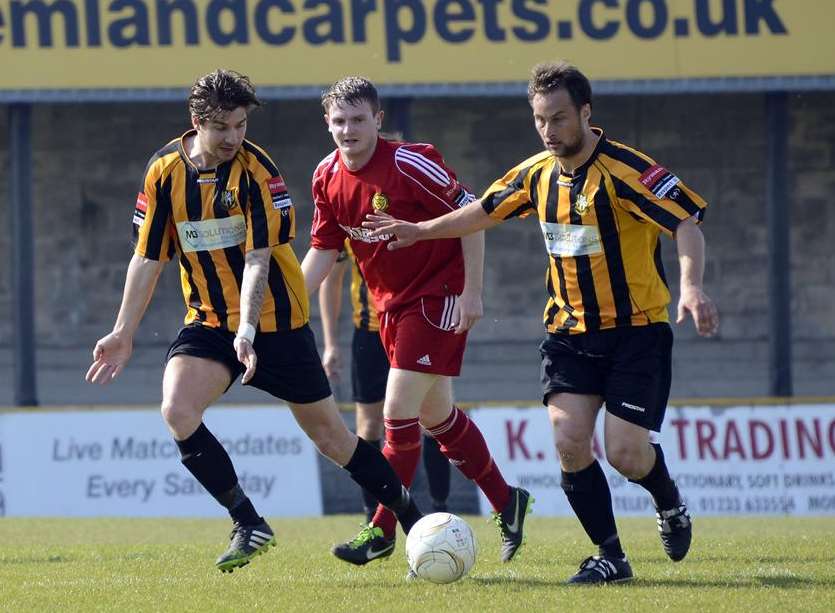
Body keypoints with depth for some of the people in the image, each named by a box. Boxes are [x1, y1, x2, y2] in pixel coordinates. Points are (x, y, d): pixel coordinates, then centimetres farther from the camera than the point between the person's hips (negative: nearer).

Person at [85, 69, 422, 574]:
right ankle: (249, 525, -11)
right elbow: (147, 258, 4)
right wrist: (123, 334, 0)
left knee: (329, 433, 1)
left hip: (274, 321, -3)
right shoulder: (165, 171, -3)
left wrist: (247, 332, -32)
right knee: (177, 410, -22)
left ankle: (414, 519, 19)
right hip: (208, 321, 3)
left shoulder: (257, 171, -15)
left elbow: (258, 258, -20)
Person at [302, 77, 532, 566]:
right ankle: (507, 502, 29)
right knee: (437, 416, 13)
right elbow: (323, 251, 8)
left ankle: (382, 531, -5)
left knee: (399, 411, -12)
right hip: (392, 305, 7)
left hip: (438, 298, -7)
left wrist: (471, 291, -18)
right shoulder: (328, 178, -1)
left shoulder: (410, 164, -20)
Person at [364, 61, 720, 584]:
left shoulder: (624, 169, -17)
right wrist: (421, 231, 22)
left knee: (626, 453, -11)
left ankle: (671, 504, 24)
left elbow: (687, 224, -25)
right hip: (569, 331, 5)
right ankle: (611, 556, 3)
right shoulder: (538, 173, 3)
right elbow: (485, 212, 22)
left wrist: (691, 287, -41)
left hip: (637, 330, -5)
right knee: (569, 441, -13)